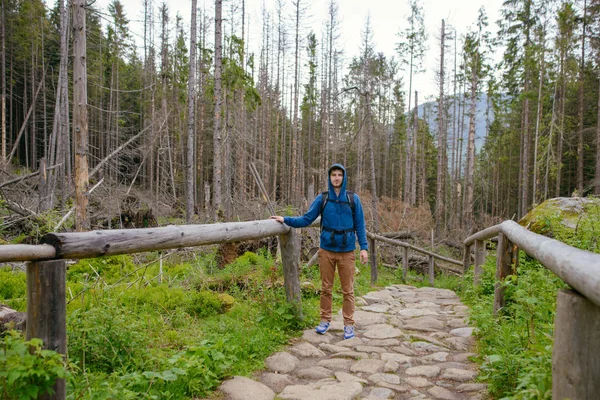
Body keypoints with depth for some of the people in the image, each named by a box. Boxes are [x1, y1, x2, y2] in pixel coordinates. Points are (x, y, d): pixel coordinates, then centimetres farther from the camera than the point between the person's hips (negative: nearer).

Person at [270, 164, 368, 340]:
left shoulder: (353, 198, 1)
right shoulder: (322, 198, 1)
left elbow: (360, 225, 2)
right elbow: (306, 219, 0)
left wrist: (364, 247, -5)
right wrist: (285, 220, -11)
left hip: (347, 251, -1)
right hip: (326, 250, 1)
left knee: (347, 290, 4)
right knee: (325, 288, 10)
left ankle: (348, 324, 16)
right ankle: (325, 320, 25)